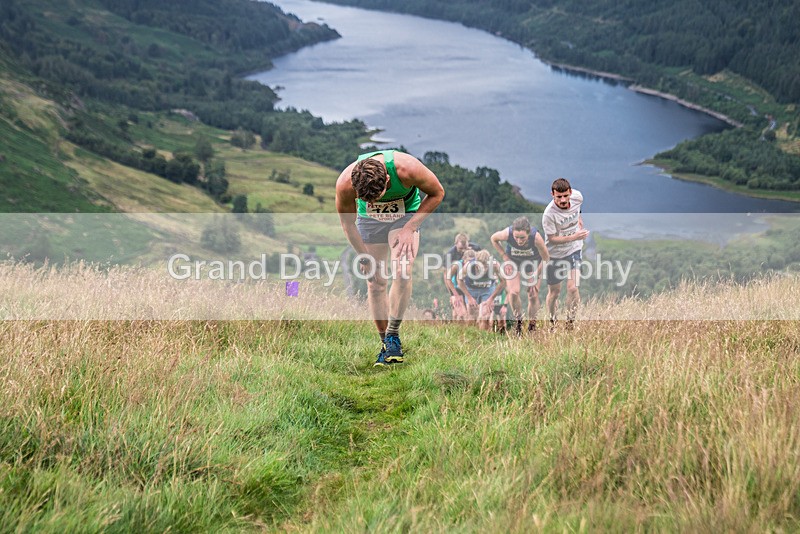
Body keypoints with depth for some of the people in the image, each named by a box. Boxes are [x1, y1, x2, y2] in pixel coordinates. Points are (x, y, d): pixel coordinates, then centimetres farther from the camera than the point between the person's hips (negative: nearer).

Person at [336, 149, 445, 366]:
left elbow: (437, 193, -17)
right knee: (375, 283, -3)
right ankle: (385, 344, 11)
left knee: (402, 271, -23)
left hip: (406, 216, -1)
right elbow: (347, 222, -12)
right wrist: (365, 257, -9)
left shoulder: (406, 169, -38)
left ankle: (393, 335, -8)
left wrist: (409, 228, -22)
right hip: (369, 219, 2)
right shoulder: (345, 184, -32)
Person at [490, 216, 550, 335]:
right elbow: (493, 239, -10)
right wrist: (504, 256, -15)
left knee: (533, 295, -1)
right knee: (513, 292, -14)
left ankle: (532, 325, 18)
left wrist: (536, 276, -16)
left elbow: (546, 259, -20)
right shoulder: (507, 234, -36)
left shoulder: (536, 237, -38)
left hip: (533, 262, -1)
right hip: (513, 261, 1)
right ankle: (518, 321, 7)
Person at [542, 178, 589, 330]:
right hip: (555, 254, -3)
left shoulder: (577, 197, -15)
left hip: (574, 250, 3)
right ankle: (551, 321, 35)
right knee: (554, 292, 10)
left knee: (572, 288, -12)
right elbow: (552, 238, -21)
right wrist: (574, 237, -31)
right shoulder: (549, 214, -30)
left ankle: (571, 322, 8)